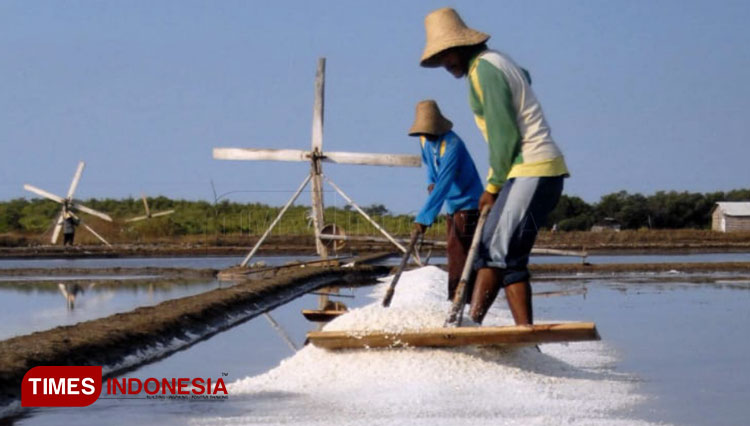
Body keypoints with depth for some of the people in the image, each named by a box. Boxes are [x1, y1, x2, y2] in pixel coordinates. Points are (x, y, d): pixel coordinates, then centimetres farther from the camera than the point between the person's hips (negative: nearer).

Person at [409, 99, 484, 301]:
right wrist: (431, 182, 1)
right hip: (452, 205, 9)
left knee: (458, 250, -15)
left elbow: (443, 186, -33)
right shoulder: (425, 141, -1)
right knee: (453, 250, 13)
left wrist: (423, 217, -36)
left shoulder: (453, 145, -28)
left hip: (468, 203, -9)